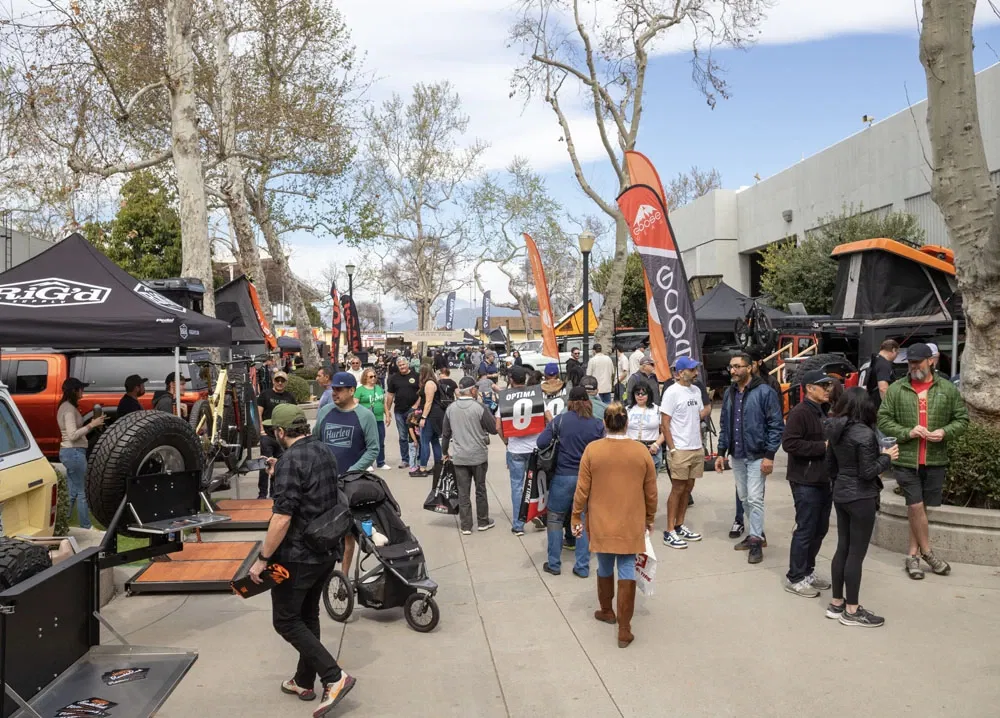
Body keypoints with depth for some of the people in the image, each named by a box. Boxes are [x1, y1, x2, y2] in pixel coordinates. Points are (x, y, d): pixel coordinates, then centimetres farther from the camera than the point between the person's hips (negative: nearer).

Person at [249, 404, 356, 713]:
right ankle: (304, 682, 29)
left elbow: (282, 517, -25)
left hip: (298, 556, -9)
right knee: (308, 616, 19)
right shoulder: (325, 452, 6)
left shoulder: (291, 460, -20)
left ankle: (334, 677, -4)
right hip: (326, 551, 9)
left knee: (286, 620, 3)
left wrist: (262, 558, -18)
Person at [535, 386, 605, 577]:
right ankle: (582, 567, 13)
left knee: (554, 518, 13)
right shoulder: (598, 424, -2)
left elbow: (541, 443, -11)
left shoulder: (560, 420, -7)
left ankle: (554, 564, 17)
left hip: (563, 476, -2)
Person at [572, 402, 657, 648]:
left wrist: (577, 518, 5)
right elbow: (651, 492, 2)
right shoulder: (641, 451, -6)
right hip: (631, 524, 0)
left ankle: (606, 611, 38)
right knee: (627, 572, 4)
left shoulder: (592, 450, -10)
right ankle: (624, 629, 6)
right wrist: (650, 518, 17)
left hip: (601, 523, 0)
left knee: (605, 568, 19)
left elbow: (582, 489, -6)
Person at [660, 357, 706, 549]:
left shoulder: (696, 390, 10)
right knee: (678, 489, -2)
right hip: (680, 450, -7)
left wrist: (700, 443, 13)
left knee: (688, 488, 13)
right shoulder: (672, 392, -13)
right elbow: (665, 424, -13)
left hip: (696, 449, 7)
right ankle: (669, 533, 6)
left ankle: (679, 526, 25)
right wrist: (672, 449, -17)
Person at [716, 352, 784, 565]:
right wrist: (721, 452, 9)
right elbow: (724, 425, 13)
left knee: (754, 498, -6)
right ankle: (757, 533, 27)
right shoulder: (729, 393, 8)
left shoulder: (764, 392, -11)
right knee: (744, 498, 13)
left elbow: (776, 425, -11)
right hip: (737, 456, 6)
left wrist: (769, 455, -16)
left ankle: (755, 541, 4)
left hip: (757, 456, -6)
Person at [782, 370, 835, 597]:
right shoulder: (799, 412, -15)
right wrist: (823, 447, -22)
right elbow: (789, 443, -25)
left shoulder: (823, 412, 15)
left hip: (824, 479, 9)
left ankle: (808, 571, 28)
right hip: (806, 481, -9)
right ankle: (795, 578, 8)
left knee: (820, 529, 15)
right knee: (805, 530, -3)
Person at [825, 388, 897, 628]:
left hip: (840, 495, 8)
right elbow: (867, 472, -18)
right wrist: (886, 457, -5)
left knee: (843, 549, 15)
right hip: (861, 498, -8)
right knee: (856, 553, 1)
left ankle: (836, 604, 23)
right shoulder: (864, 433, -19)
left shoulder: (835, 431, 5)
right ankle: (852, 611, 9)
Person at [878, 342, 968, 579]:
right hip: (906, 459, -1)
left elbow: (962, 419, 8)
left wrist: (945, 432, -12)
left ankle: (913, 555, 20)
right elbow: (883, 420, -1)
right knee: (915, 506, -1)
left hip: (935, 460, 1)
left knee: (919, 506, 9)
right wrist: (907, 432, -16)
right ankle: (927, 552, 16)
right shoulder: (896, 389, -1)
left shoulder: (947, 389, 4)